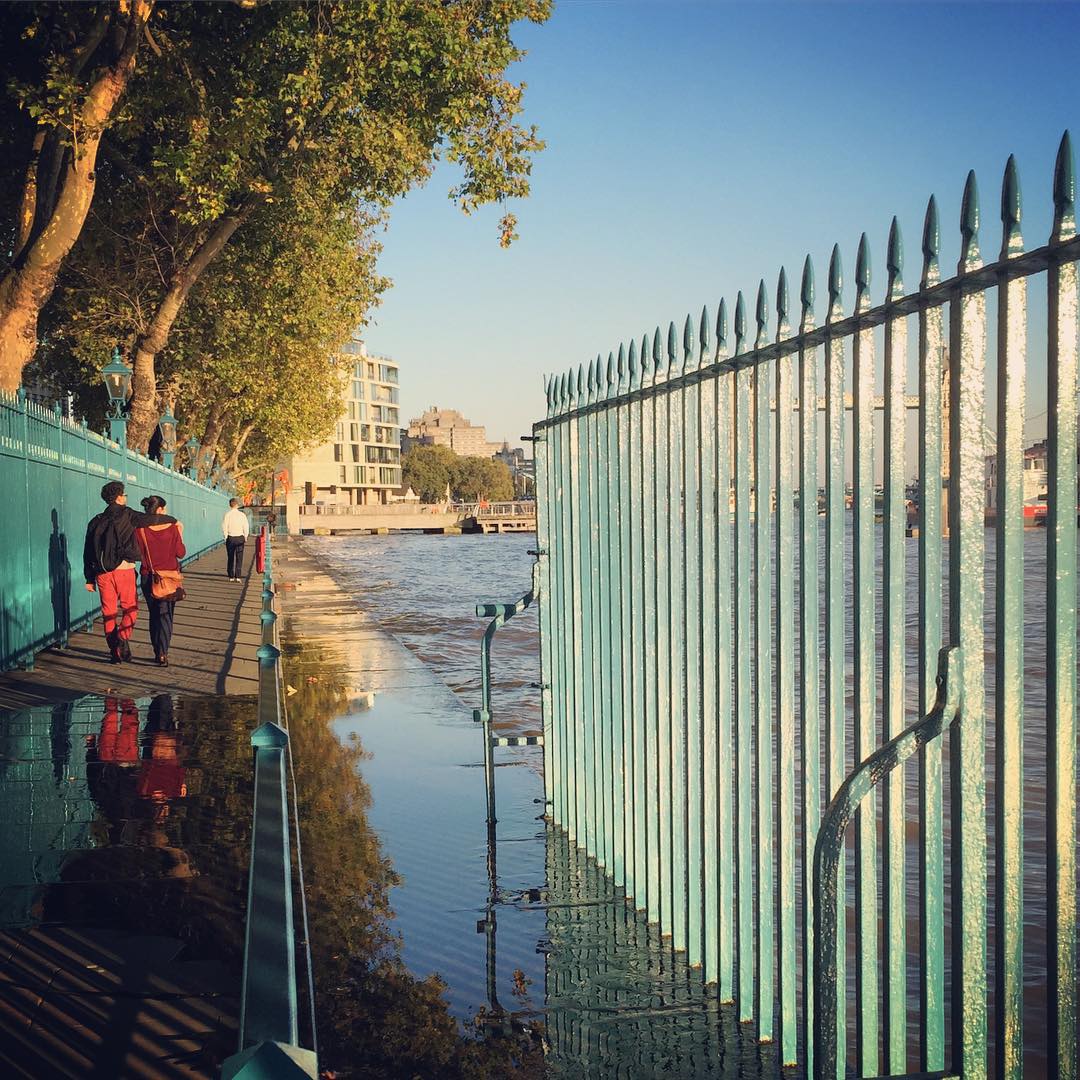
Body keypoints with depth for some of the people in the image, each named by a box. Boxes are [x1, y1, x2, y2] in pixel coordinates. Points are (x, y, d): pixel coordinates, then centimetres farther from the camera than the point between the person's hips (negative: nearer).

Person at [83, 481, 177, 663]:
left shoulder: (96, 522, 11)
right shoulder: (126, 515, -3)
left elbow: (87, 551, 12)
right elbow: (151, 519, -8)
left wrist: (89, 578, 15)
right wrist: (173, 520, 10)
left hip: (102, 573, 4)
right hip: (123, 570, -4)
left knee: (108, 612, 9)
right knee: (130, 608, 9)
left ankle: (114, 652, 11)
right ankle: (122, 638, -14)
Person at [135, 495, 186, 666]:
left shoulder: (140, 530, -9)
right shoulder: (172, 528, -10)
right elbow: (181, 553, -3)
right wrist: (180, 534, 8)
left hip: (149, 577, 1)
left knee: (154, 615, 15)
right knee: (166, 614, 3)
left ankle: (158, 651, 18)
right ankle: (163, 652, -12)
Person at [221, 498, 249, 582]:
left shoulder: (227, 514, -5)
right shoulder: (242, 514, -3)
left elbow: (224, 527, -7)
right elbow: (246, 527, -3)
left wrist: (226, 537, 2)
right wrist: (245, 537, 8)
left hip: (230, 538, 0)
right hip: (240, 538, 0)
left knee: (231, 558, 8)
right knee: (239, 558, 2)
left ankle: (231, 577, 8)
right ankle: (237, 576, -4)